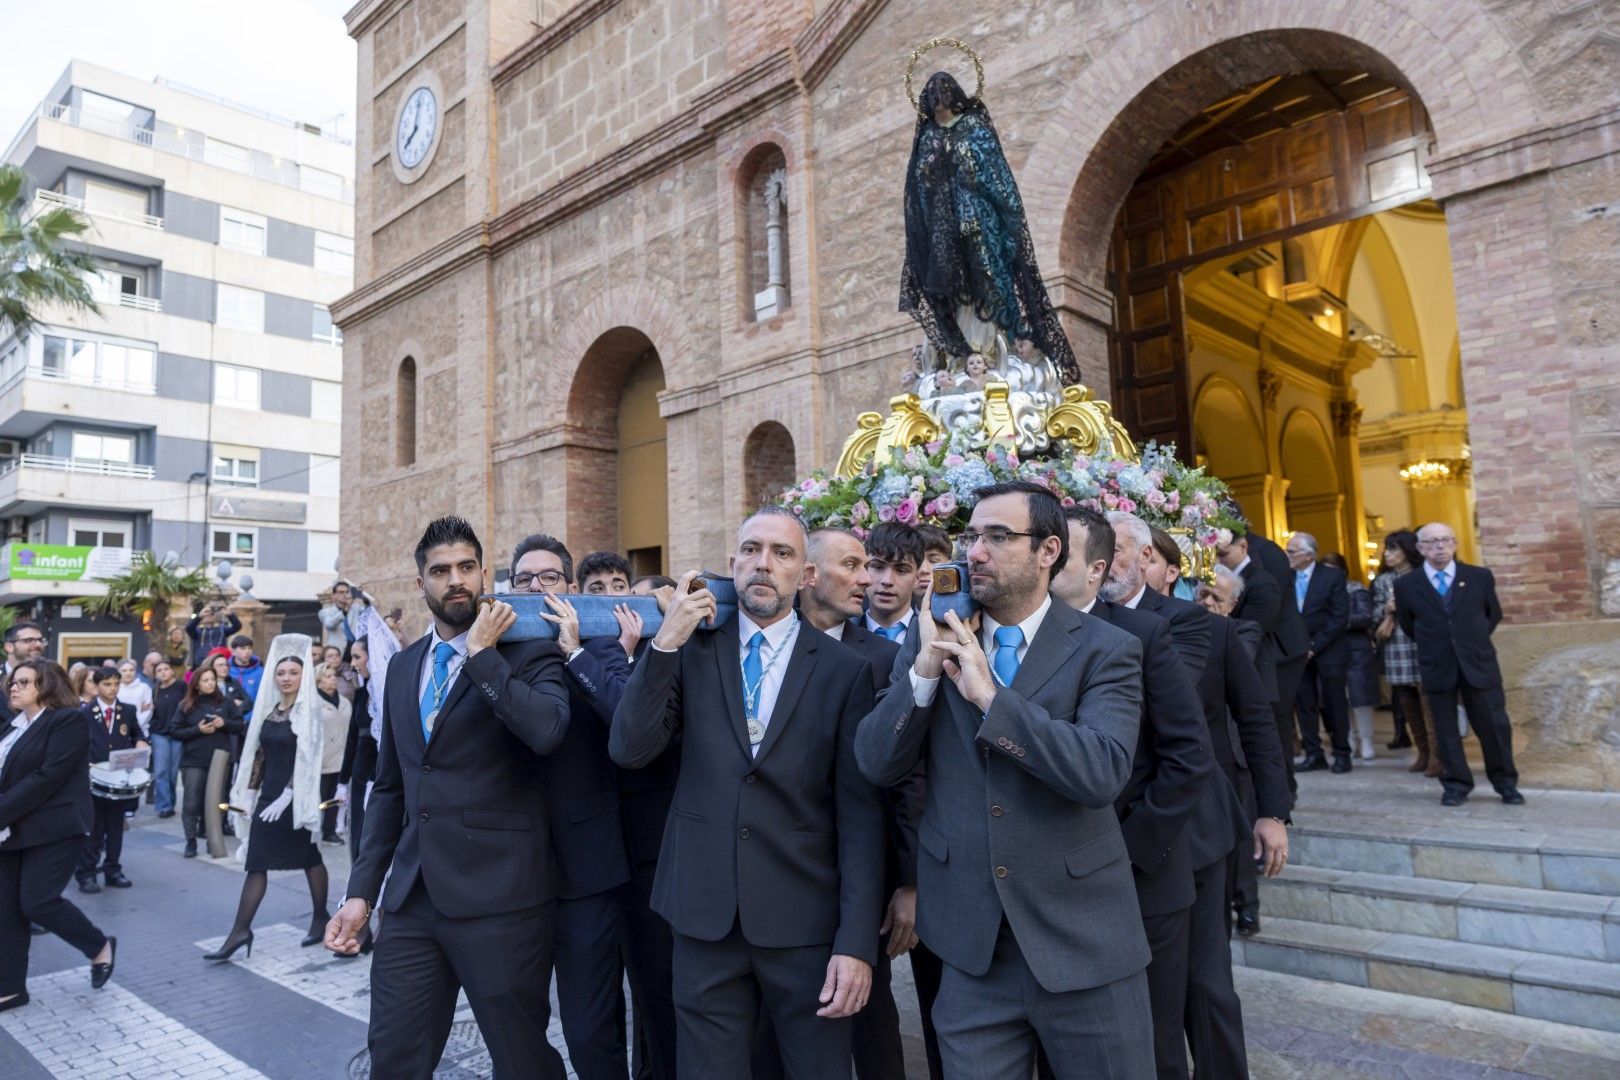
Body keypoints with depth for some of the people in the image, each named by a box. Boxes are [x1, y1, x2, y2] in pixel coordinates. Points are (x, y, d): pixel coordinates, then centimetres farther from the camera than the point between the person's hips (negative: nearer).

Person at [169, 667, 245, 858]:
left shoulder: (225, 703, 5)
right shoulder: (186, 705, 2)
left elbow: (241, 726, 6)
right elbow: (174, 731, 0)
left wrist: (224, 723, -12)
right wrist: (197, 730, -14)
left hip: (219, 760, 1)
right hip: (193, 761, -1)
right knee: (192, 803, -2)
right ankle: (191, 842, 8)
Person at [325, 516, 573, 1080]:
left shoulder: (528, 653, -5)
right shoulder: (402, 666, 13)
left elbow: (547, 730, -27)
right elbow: (390, 787, 17)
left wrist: (482, 653, -17)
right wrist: (362, 891, 13)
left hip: (501, 899, -5)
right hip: (413, 899, 5)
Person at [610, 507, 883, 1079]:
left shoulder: (844, 670, -3)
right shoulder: (692, 652, 3)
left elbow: (861, 815, -4)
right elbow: (628, 750, -6)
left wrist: (857, 942, -9)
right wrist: (665, 642, -14)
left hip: (806, 922, -1)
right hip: (705, 915, 2)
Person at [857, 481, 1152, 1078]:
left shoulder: (1105, 649, -8)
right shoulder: (931, 639, 2)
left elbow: (1103, 772, -22)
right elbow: (876, 765, -4)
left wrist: (990, 694, -25)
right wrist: (925, 668, -17)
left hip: (1085, 941, -2)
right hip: (971, 945, 2)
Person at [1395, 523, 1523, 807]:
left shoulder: (1480, 577, 2)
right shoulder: (1406, 585, 0)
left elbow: (1494, 613, 16)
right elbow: (1407, 624, 12)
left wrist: (1476, 640, 12)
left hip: (1478, 664, 0)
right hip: (1436, 668, 0)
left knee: (1494, 725, 5)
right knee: (1445, 729, 5)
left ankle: (1506, 783, 22)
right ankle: (1456, 785, 16)